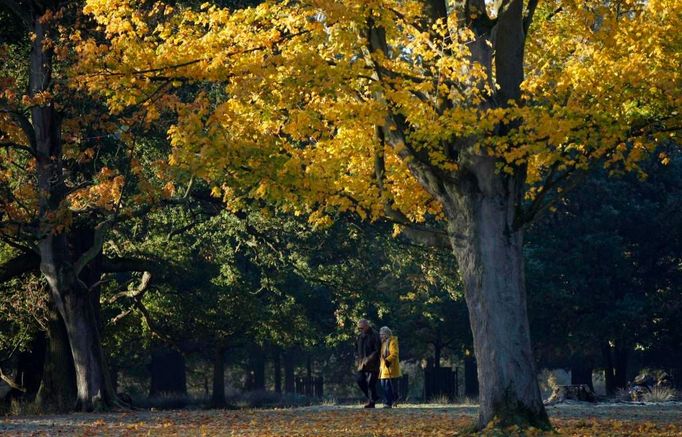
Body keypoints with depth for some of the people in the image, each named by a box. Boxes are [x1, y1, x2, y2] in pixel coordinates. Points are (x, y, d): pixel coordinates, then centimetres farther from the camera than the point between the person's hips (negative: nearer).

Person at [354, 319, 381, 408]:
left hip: (371, 365, -7)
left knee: (370, 383, -8)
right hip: (362, 364, 7)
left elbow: (377, 351, -12)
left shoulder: (374, 336, -7)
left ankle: (371, 402, -2)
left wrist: (369, 360, -18)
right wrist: (357, 360, 10)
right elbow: (357, 349, 24)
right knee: (360, 380, 1)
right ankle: (373, 397, 16)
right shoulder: (360, 337, 16)